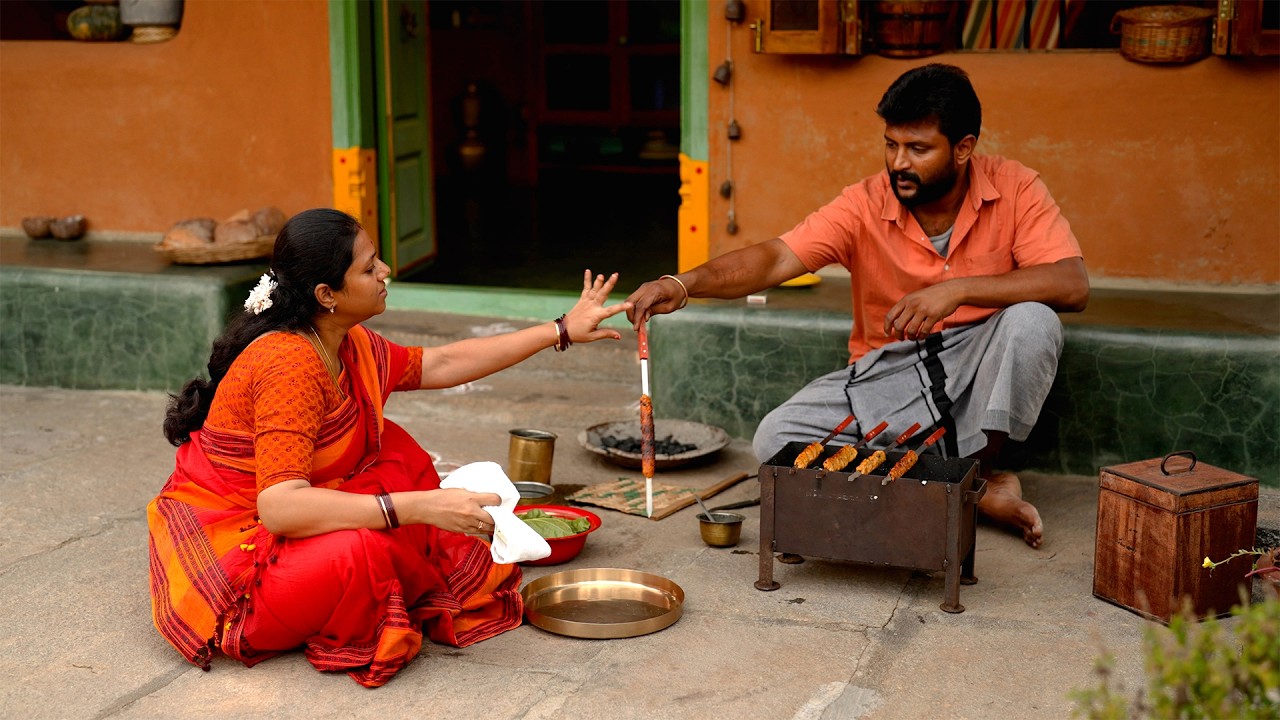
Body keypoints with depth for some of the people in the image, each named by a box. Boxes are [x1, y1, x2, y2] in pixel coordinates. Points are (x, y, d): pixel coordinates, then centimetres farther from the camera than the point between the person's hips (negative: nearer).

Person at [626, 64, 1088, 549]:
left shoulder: (1013, 189, -10)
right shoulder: (865, 205, -9)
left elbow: (1072, 285, -21)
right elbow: (777, 258, -19)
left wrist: (959, 290, -31)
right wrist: (683, 285, -37)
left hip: (977, 364, -2)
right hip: (887, 371, 2)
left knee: (1032, 322, -33)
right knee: (776, 439, -20)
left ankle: (975, 474, -14)